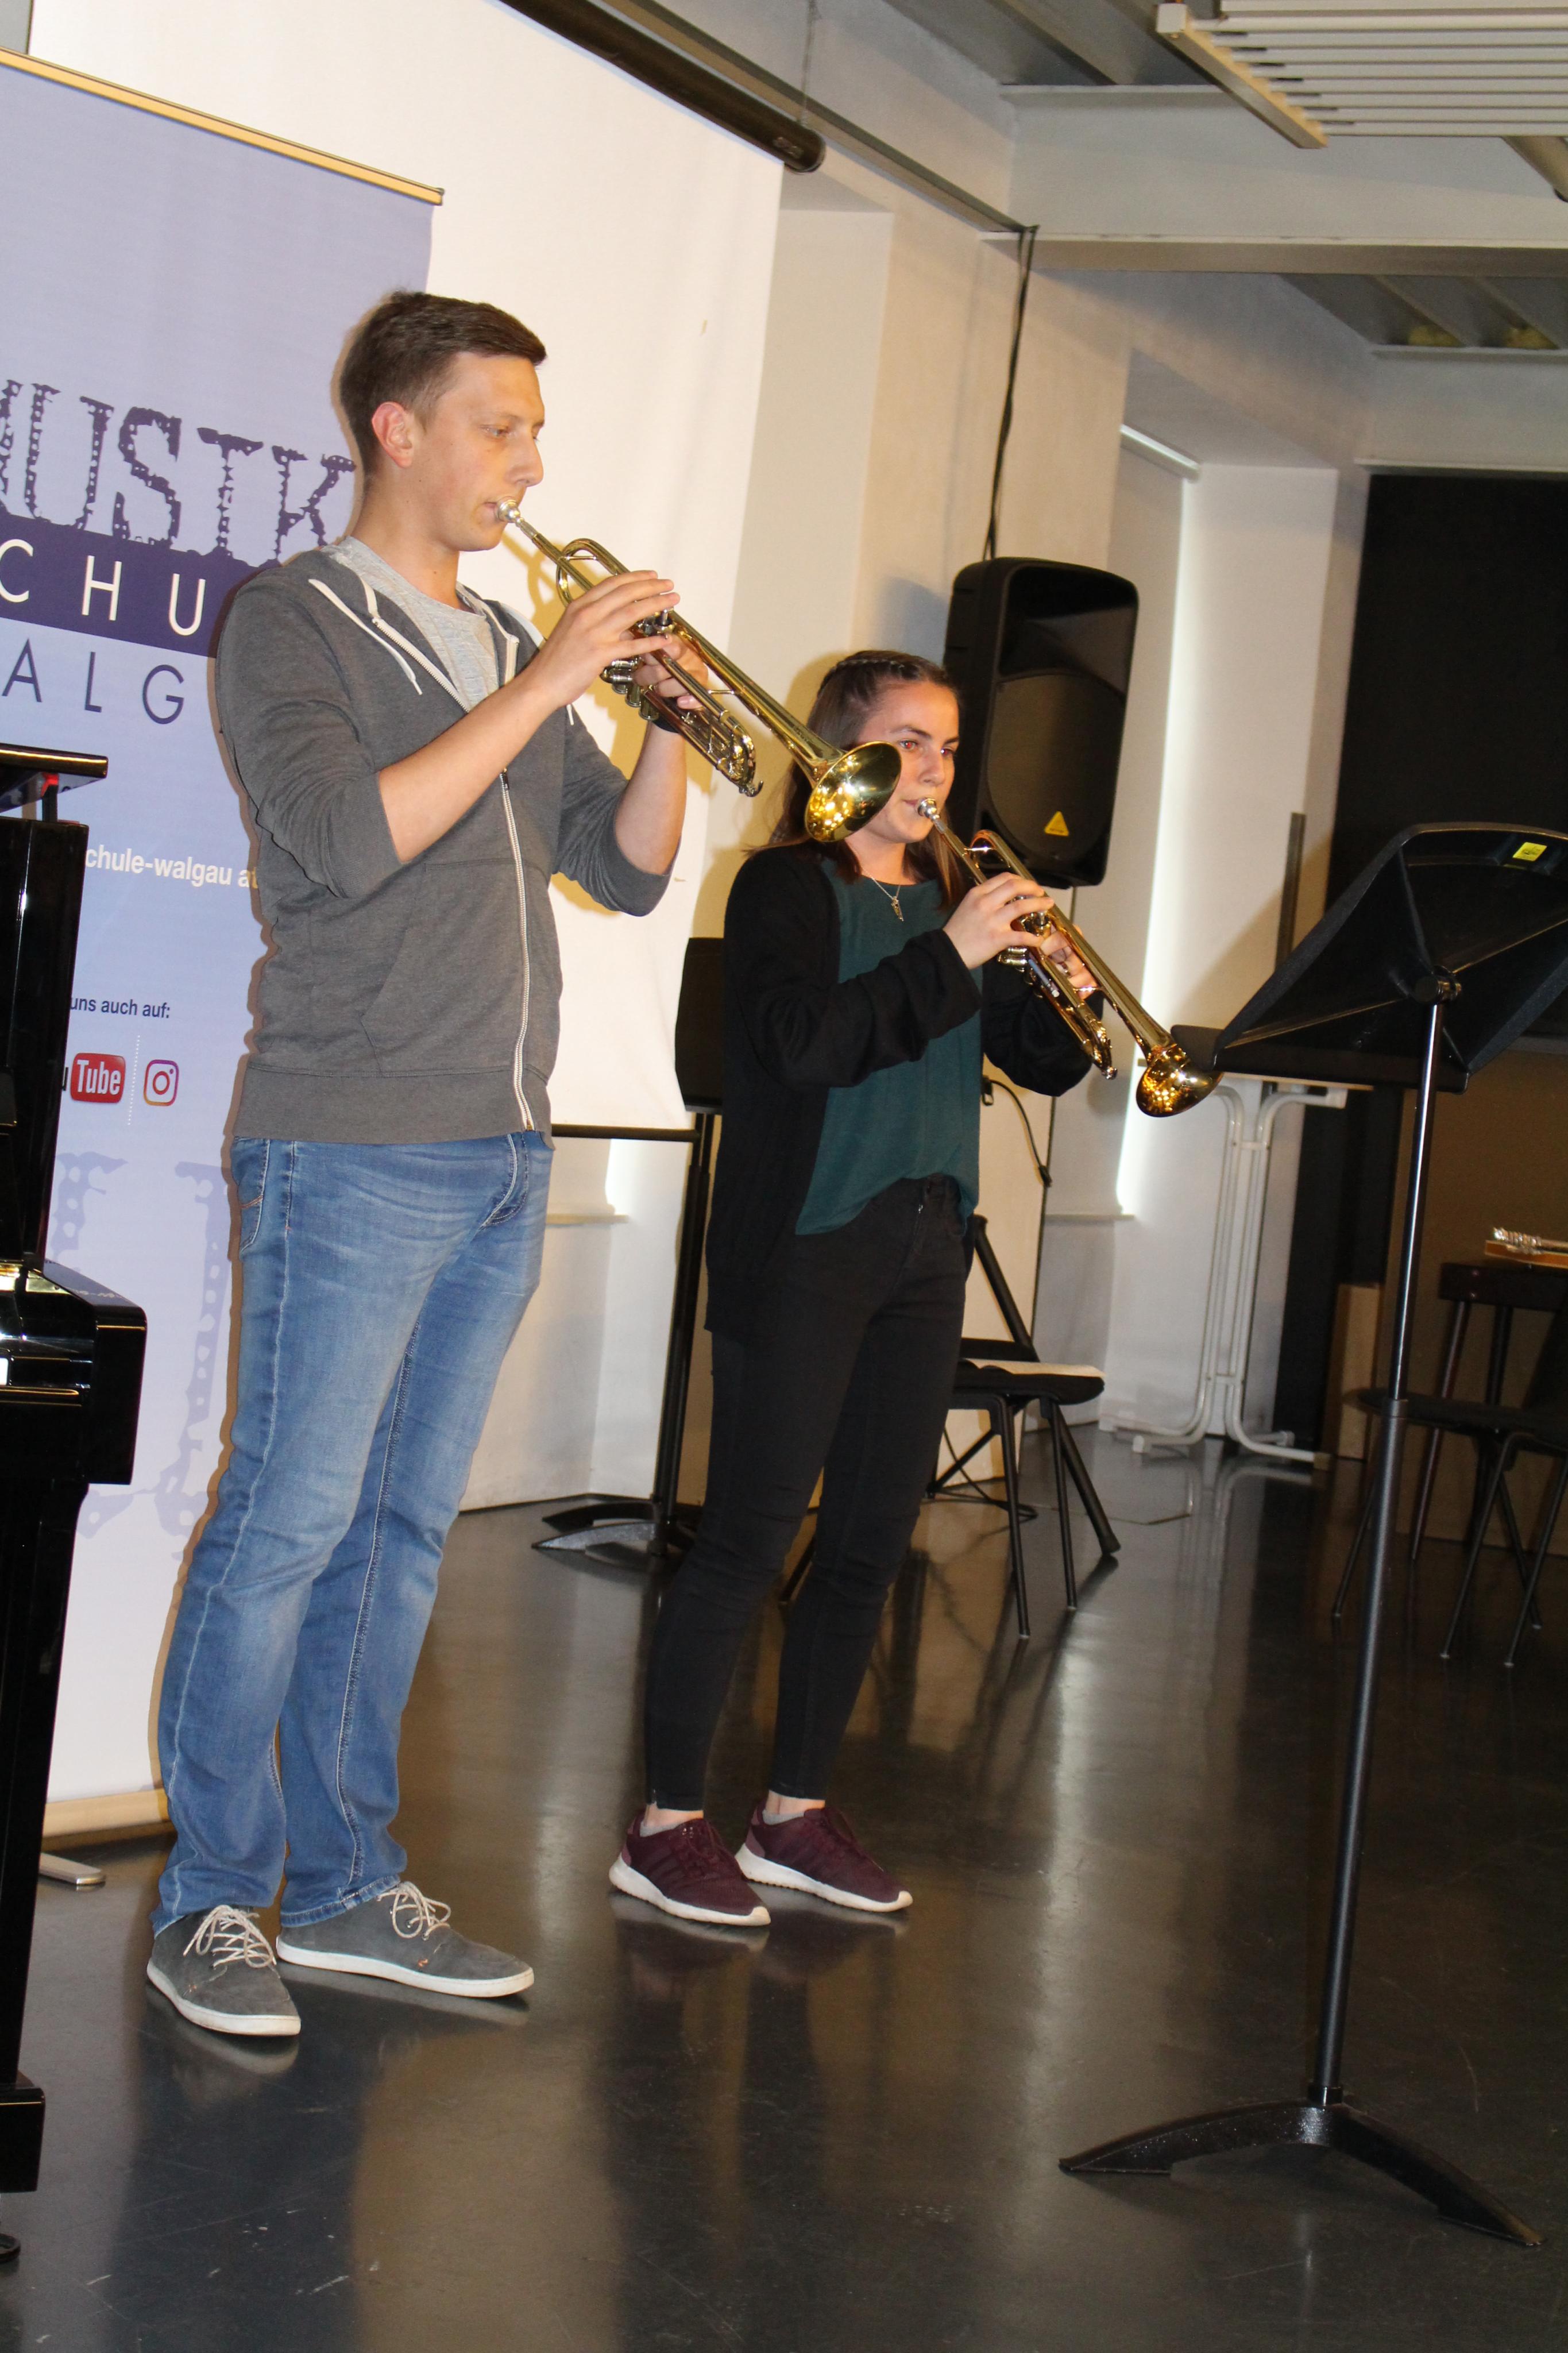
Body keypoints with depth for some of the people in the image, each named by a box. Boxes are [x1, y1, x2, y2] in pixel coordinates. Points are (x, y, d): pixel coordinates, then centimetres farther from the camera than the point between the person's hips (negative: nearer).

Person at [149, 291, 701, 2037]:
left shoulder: (504, 651, 18)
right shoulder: (292, 624, -3)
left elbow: (628, 871, 17)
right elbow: (351, 839, -20)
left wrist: (670, 719, 0)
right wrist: (549, 683, -17)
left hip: (501, 1161, 7)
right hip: (351, 1155, -7)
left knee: (401, 1531, 11)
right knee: (286, 1526, -5)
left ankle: (342, 1885, 19)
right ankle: (210, 1902, 5)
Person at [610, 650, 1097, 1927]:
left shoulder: (951, 897, 15)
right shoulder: (787, 887, -4)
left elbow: (1045, 1065, 13)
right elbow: (805, 1041, -21)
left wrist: (1068, 993, -7)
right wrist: (950, 957, -24)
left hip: (922, 1256, 7)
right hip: (802, 1251, -7)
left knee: (872, 1544, 9)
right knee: (750, 1538, -6)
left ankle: (797, 1811, 20)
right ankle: (669, 1824, 2)